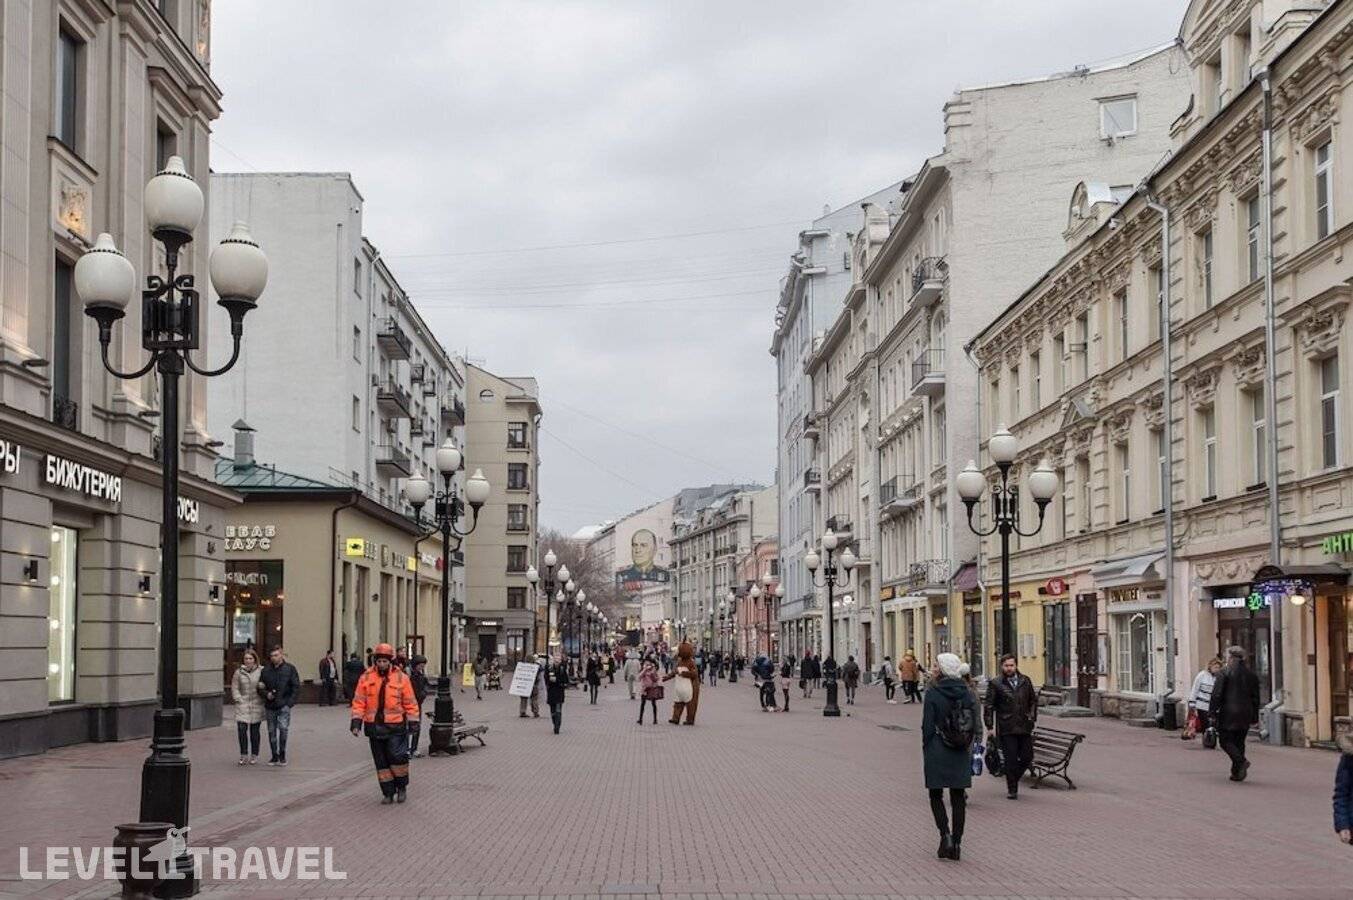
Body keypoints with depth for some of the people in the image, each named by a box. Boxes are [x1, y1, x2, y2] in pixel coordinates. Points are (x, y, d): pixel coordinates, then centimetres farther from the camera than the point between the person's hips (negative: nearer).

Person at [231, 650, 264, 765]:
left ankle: (254, 756, 15)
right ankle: (243, 755, 3)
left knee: (254, 732, 5)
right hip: (242, 705, 1)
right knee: (242, 729, -8)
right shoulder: (239, 672, 4)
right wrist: (239, 700, -5)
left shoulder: (261, 672, 1)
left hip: (256, 705, -1)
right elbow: (234, 688, 5)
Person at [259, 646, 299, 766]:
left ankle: (282, 754, -3)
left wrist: (290, 702, -9)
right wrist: (266, 694, -9)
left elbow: (296, 687, 0)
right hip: (270, 706, 3)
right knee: (271, 732, 7)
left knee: (283, 728, -17)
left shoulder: (290, 669, 0)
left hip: (284, 705, -3)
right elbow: (260, 687, 12)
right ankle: (274, 756, 17)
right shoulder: (266, 670, 7)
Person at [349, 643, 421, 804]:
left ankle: (401, 787, 11)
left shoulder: (401, 678, 0)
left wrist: (413, 722, 1)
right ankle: (388, 792, 17)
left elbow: (410, 703, 3)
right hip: (374, 726, 2)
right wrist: (356, 722, -3)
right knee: (381, 761, 7)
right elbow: (359, 702, 3)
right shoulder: (366, 678, 3)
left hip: (395, 726, -2)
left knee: (398, 757, -11)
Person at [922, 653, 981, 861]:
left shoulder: (933, 694, -11)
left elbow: (927, 726, -10)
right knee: (958, 798, 9)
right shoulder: (967, 693, 3)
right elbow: (976, 725, 5)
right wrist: (969, 748, 12)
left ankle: (946, 835, -7)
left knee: (936, 795, 11)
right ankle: (956, 844, 10)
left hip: (938, 752, -4)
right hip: (961, 755, 4)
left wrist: (926, 751, 0)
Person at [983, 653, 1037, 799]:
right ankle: (1012, 789, 9)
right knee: (1011, 760, -2)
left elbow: (1033, 700, 21)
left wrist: (1032, 718, 11)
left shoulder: (1025, 682, 9)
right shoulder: (995, 683, -2)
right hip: (1006, 729, -4)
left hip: (1024, 727, 4)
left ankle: (1013, 778, 30)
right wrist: (989, 727, -6)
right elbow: (988, 705, -1)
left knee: (1027, 757, 5)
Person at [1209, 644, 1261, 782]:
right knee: (1239, 742, 12)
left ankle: (1241, 761, -20)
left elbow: (1216, 695, -11)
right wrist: (1254, 717, 20)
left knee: (1225, 741, 2)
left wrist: (1212, 712, -6)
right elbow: (1255, 697, 14)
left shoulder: (1224, 673, -8)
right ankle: (1237, 772, 11)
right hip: (1245, 715, 6)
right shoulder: (1251, 674, 10)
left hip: (1228, 714, -6)